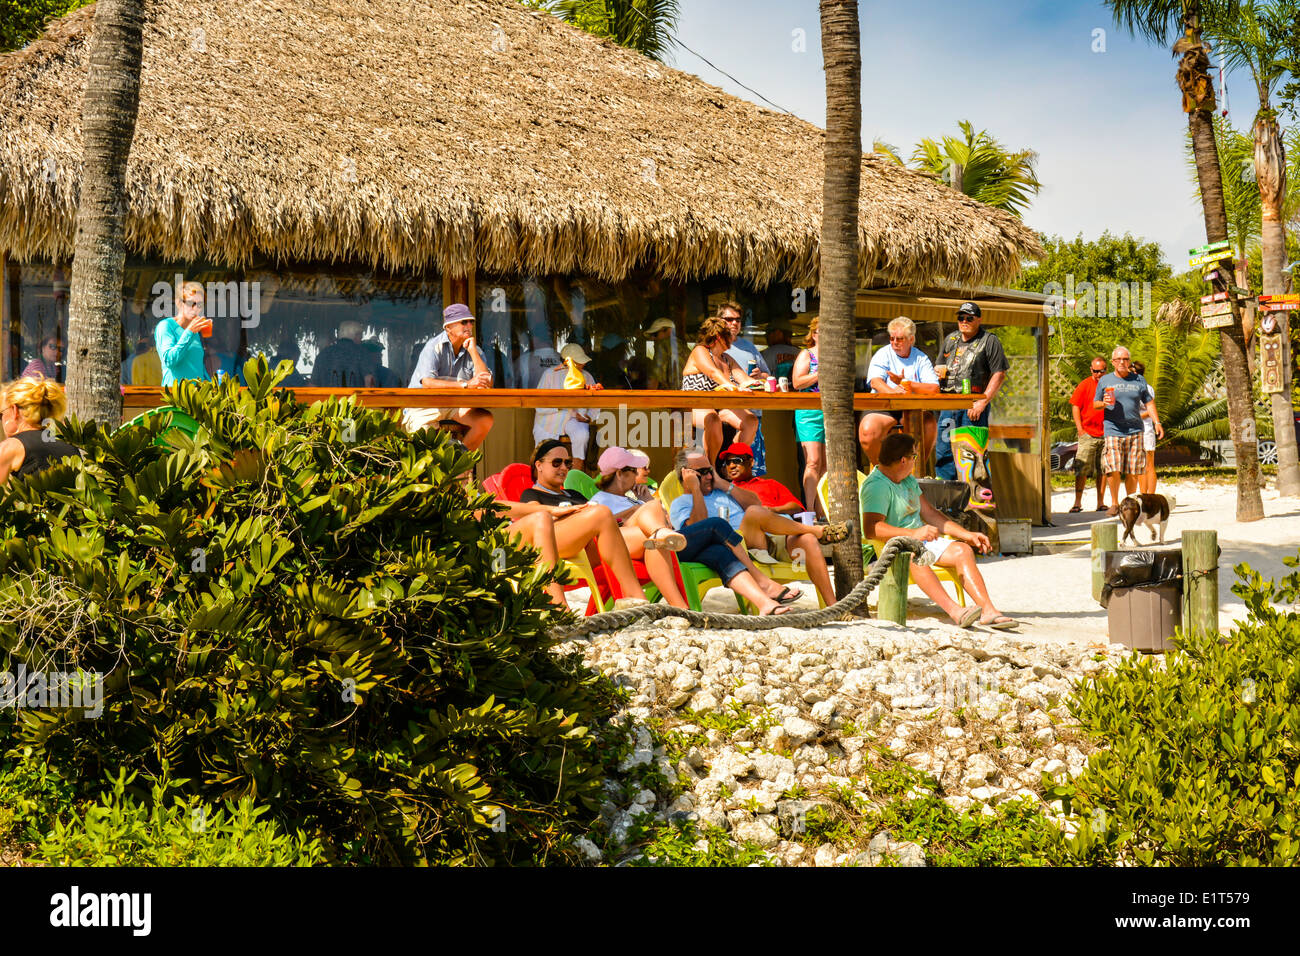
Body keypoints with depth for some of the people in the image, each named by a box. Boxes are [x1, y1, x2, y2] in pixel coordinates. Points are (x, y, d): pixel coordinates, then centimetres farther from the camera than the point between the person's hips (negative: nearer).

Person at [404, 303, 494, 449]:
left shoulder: (474, 351, 1)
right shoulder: (434, 347, -15)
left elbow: (487, 385, -13)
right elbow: (427, 383, -30)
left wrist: (472, 350, -14)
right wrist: (466, 384, -37)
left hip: (454, 407, 5)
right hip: (424, 407, -5)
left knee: (486, 419, -19)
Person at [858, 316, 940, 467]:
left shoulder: (921, 358, 9)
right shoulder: (883, 354, 7)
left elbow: (934, 389, -3)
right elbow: (875, 381, -10)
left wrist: (904, 383, -13)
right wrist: (893, 393, -31)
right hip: (883, 408, -1)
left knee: (928, 422, -31)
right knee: (867, 431, -31)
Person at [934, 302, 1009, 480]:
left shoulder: (989, 341, -1)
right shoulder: (950, 339, 18)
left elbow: (999, 374, -7)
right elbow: (940, 367, 30)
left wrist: (982, 402, -15)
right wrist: (939, 370, 3)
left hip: (974, 405, -6)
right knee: (943, 447, 6)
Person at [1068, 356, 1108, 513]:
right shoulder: (1084, 385, 2)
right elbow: (1075, 406, 1)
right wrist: (1080, 428, -7)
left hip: (1106, 434, 3)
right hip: (1088, 434, -3)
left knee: (1103, 470, 6)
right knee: (1082, 468, -6)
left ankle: (1101, 502, 12)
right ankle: (1077, 503, -3)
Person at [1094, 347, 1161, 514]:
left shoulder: (1139, 380, 12)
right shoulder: (1104, 381, 9)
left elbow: (1149, 403, 15)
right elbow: (1095, 404, 13)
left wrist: (1157, 422, 2)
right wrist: (1104, 403, -10)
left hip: (1135, 431, 2)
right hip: (1112, 431, -2)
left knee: (1133, 472, 0)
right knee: (1113, 469, -13)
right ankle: (1114, 503, 2)